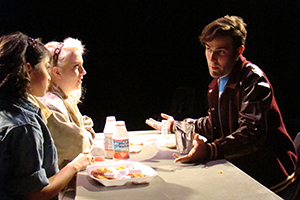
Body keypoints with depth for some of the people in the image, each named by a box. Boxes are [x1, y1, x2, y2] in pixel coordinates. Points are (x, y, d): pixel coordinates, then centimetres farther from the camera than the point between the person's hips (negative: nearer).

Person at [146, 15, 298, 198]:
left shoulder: (253, 80, -16)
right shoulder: (218, 83, 9)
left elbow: (252, 134, -27)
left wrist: (210, 150, -41)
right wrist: (176, 126, 26)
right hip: (239, 167, 7)